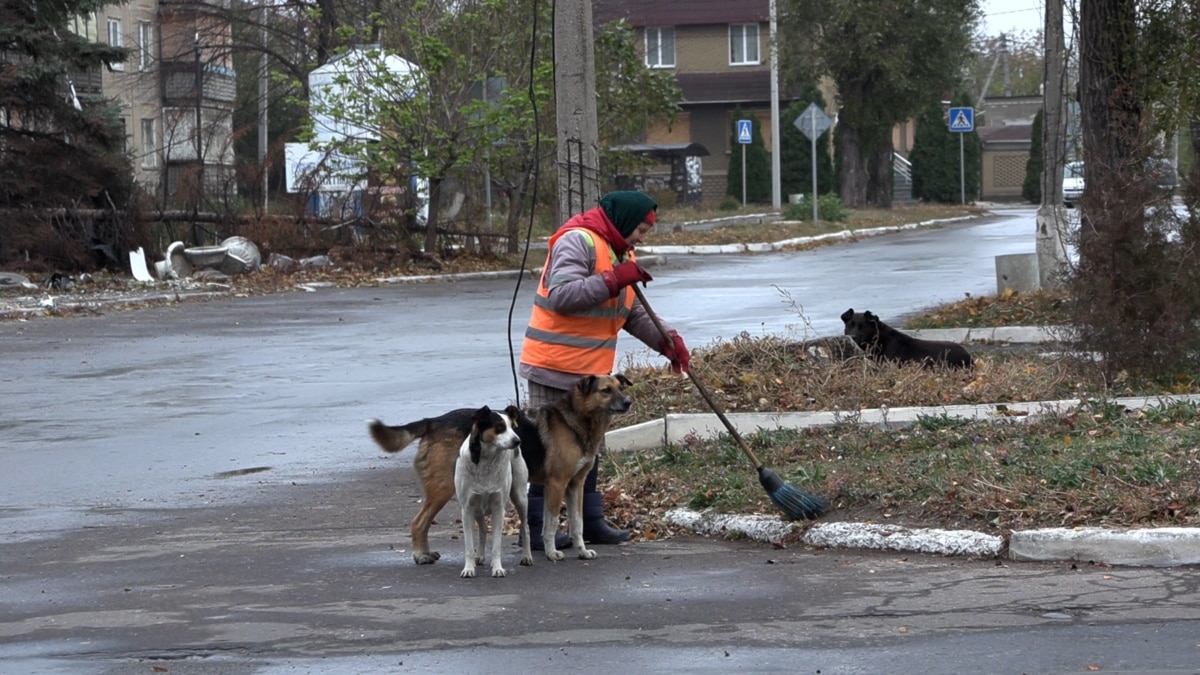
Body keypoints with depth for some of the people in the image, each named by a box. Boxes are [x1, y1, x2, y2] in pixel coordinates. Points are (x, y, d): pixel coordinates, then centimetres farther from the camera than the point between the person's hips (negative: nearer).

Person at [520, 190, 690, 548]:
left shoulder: (620, 253, 17)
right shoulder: (577, 242, -15)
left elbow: (634, 313, 17)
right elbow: (561, 295, -28)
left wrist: (667, 340, 2)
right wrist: (613, 280, -29)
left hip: (590, 371, 10)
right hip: (556, 369, -10)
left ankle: (591, 521, 23)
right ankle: (537, 527, -1)